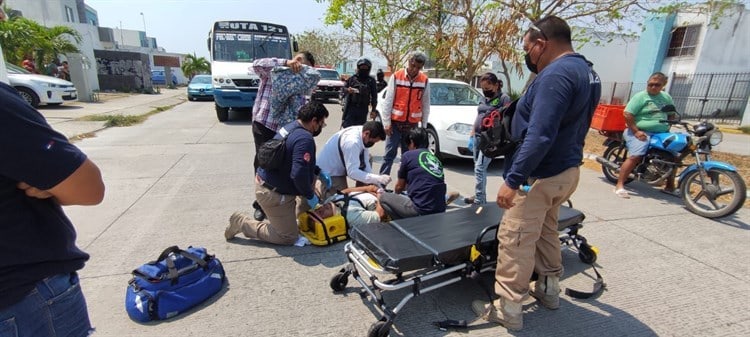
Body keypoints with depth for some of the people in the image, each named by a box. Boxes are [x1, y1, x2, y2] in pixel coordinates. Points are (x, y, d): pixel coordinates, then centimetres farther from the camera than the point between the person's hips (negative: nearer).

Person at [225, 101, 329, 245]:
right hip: (273, 193, -10)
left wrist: (319, 171, 11)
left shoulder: (291, 127, 5)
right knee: (288, 237, 4)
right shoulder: (305, 139, -25)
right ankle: (242, 223, 6)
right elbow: (299, 174, -33)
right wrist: (310, 196, -17)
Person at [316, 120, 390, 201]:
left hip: (339, 169, 9)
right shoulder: (352, 142, -35)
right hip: (329, 172, -8)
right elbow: (352, 172, -37)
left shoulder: (363, 135, -10)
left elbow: (365, 163, -7)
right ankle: (319, 187, 12)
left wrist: (374, 183, -16)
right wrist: (378, 179, -41)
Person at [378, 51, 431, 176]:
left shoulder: (424, 81, 2)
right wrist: (386, 122, -6)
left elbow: (425, 105, 6)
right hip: (395, 123, -2)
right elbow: (388, 101, -3)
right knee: (390, 153, -2)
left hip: (413, 125, 2)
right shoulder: (396, 77, -3)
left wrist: (424, 125, 5)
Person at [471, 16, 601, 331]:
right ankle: (549, 288, 39)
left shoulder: (556, 74, -21)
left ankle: (508, 309, 11)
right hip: (566, 169, 10)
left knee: (515, 240, -1)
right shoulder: (586, 71, 11)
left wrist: (513, 179, -28)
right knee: (545, 230, 24)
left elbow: (540, 136, -30)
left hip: (541, 174, -10)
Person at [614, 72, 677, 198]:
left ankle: (670, 187, 29)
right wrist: (636, 131, -19)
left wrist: (668, 127, 8)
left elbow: (672, 114, 25)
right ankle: (619, 185, -24)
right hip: (642, 133, -7)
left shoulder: (666, 97, 15)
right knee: (636, 156, -25)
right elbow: (627, 114, -15)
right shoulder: (640, 96, -7)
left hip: (661, 133, 8)